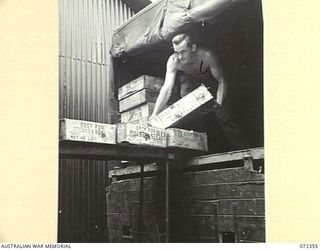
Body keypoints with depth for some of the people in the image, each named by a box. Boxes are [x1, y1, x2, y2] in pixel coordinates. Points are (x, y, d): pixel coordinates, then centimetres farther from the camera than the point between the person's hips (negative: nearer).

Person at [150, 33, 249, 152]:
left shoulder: (207, 56, -38)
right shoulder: (173, 61, -34)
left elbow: (221, 81, -27)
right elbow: (167, 89, -38)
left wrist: (219, 103, -39)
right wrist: (154, 115, -45)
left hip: (210, 81, -2)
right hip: (189, 80, 2)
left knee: (224, 116, -8)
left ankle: (242, 149, 1)